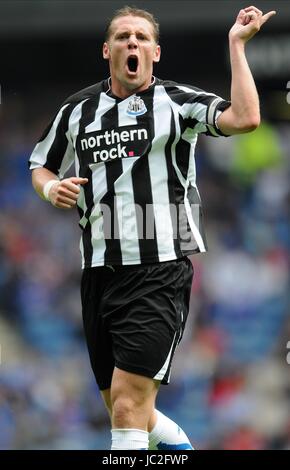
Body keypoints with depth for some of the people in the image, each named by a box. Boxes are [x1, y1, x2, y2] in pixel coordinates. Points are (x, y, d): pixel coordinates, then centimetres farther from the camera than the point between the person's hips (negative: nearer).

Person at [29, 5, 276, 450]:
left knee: (129, 408, -16)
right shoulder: (77, 110, 12)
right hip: (99, 274, 6)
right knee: (122, 409, 15)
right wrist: (51, 188, 2)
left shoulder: (177, 103, -3)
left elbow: (245, 118, -19)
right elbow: (42, 166, 25)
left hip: (159, 272, -6)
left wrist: (236, 44, -16)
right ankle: (176, 442, 42)